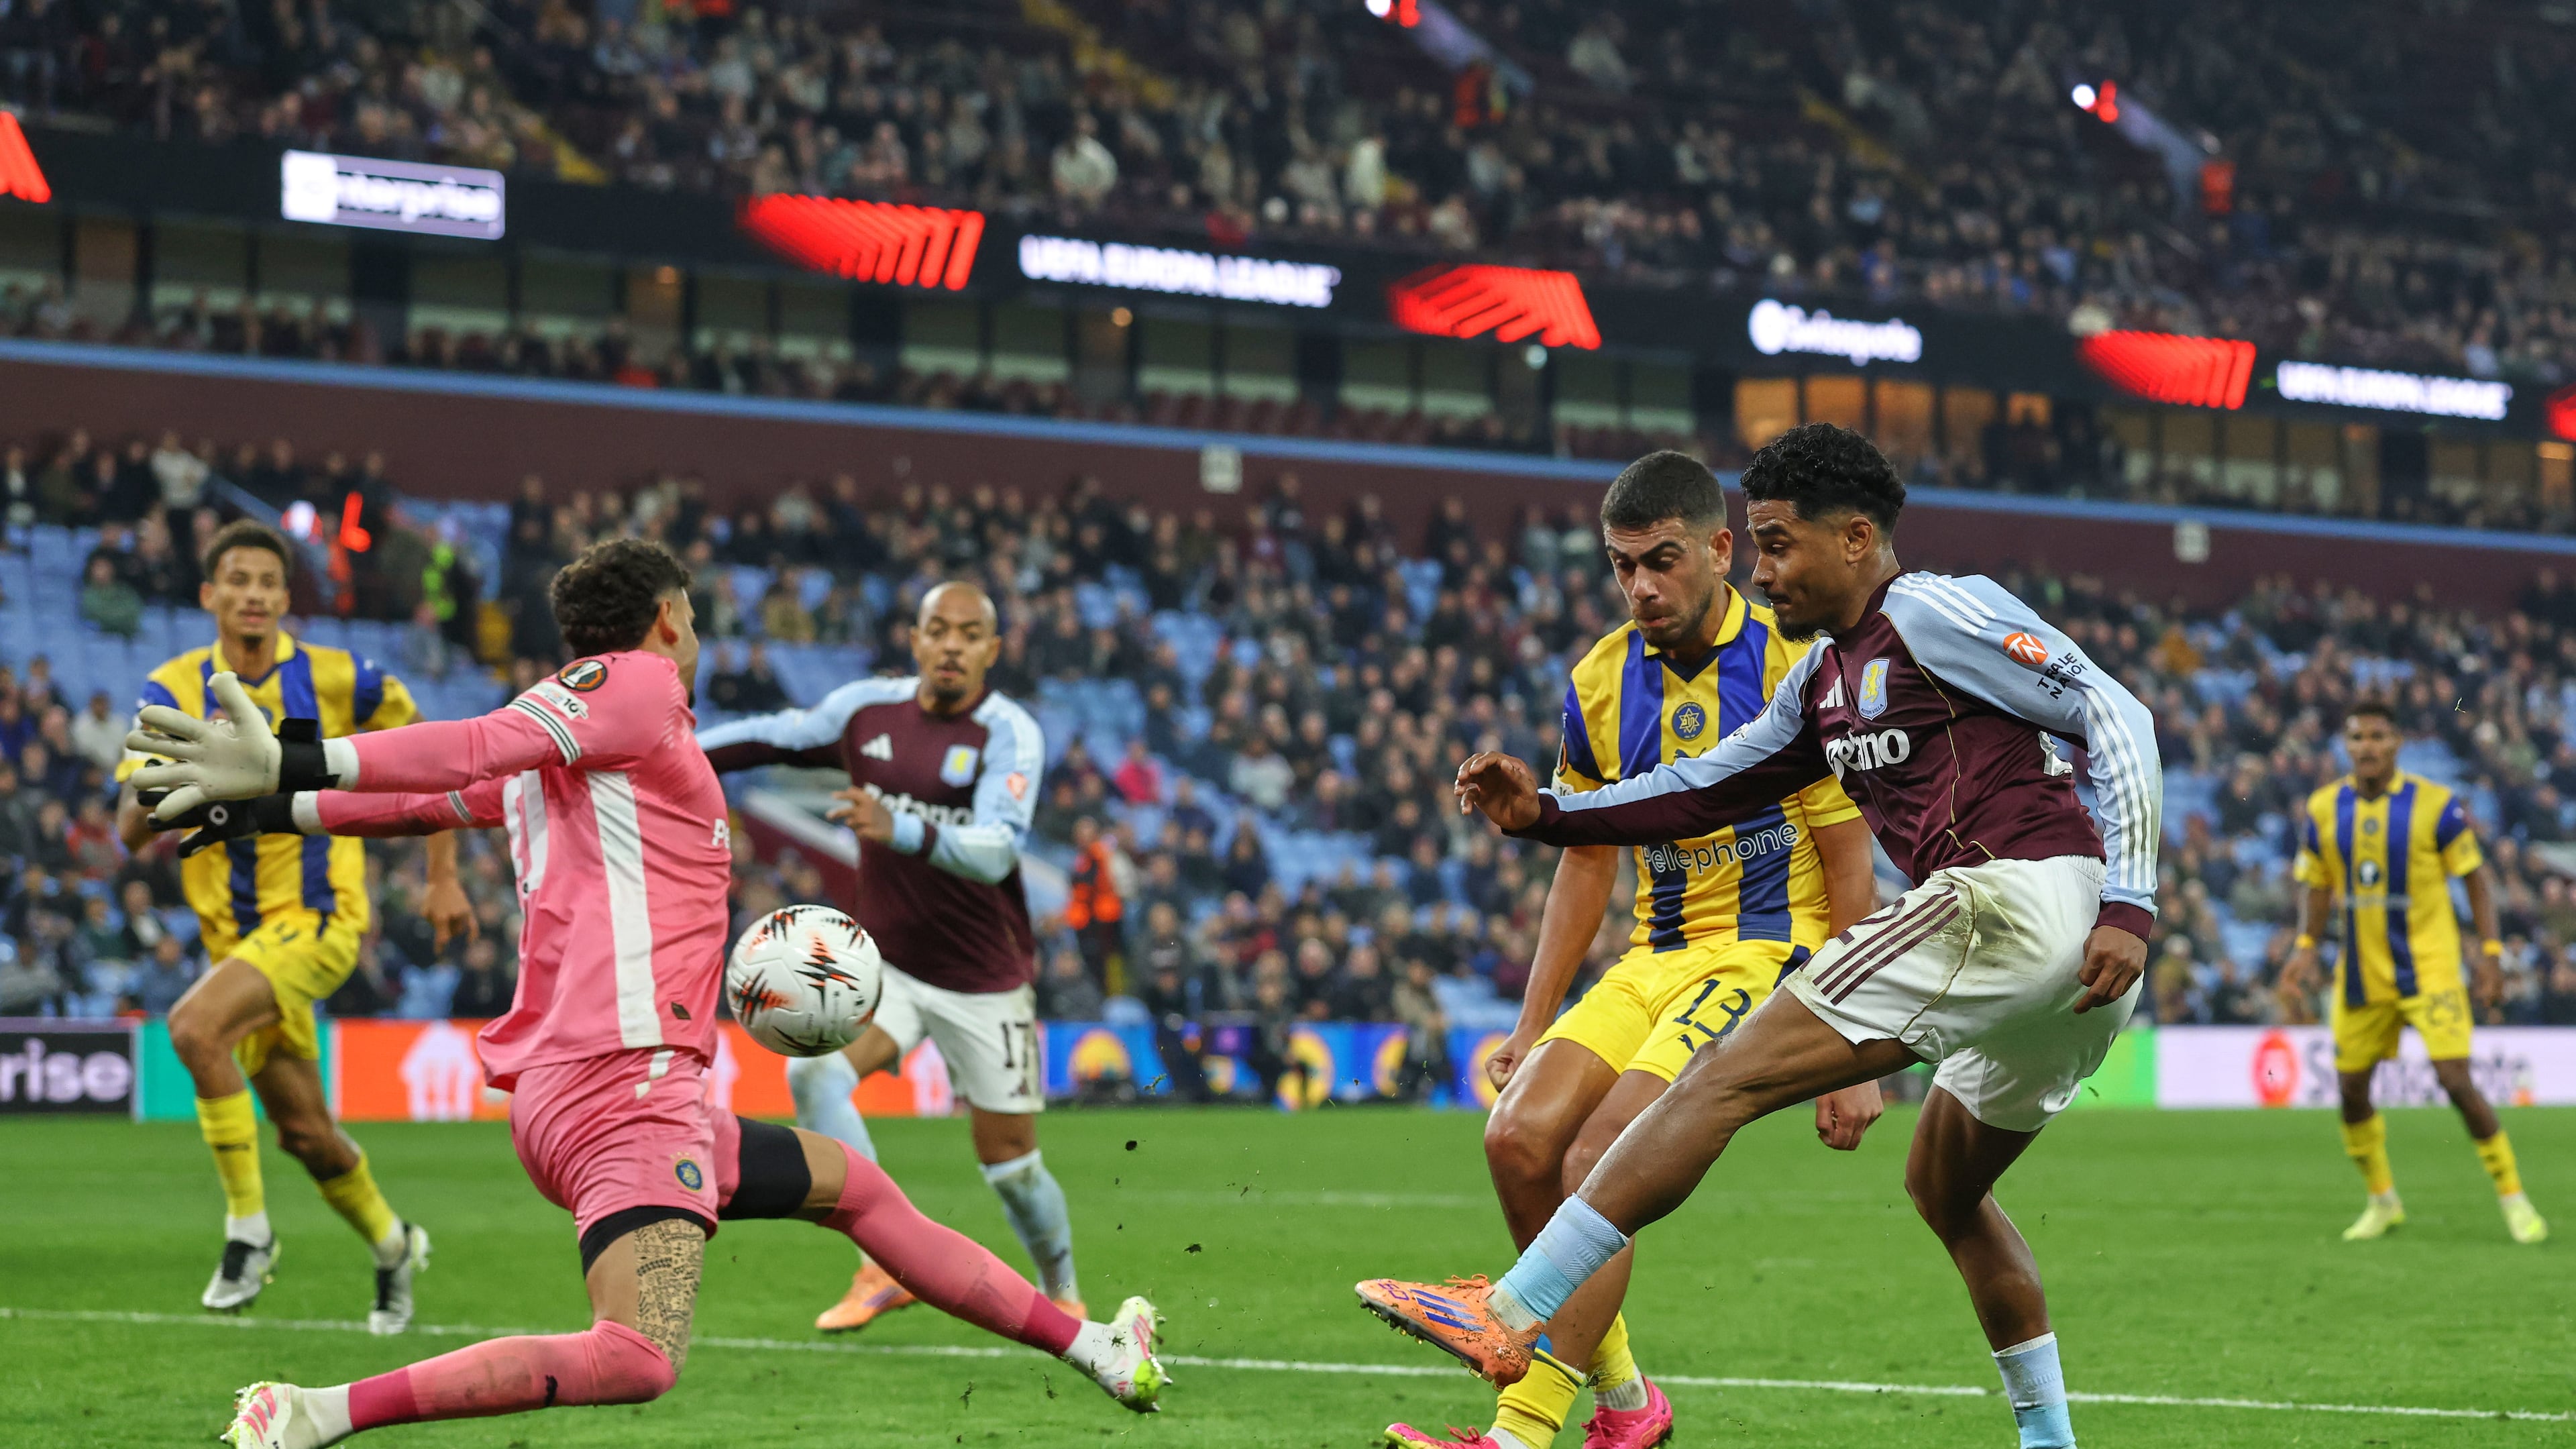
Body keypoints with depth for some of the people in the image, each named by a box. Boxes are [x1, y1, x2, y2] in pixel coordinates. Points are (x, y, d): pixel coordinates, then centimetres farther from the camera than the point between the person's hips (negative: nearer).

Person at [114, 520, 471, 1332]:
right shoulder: (174, 691, -2)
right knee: (304, 1133, 11)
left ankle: (248, 1229, -18)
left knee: (195, 1027, -30)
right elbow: (131, 829, -11)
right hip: (236, 932, 4)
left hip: (319, 917, -4)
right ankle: (392, 1244, 39)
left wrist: (443, 879, 6)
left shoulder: (336, 680, -7)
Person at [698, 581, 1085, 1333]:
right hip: (884, 962, 3)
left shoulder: (1011, 734, -17)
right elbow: (776, 736, 16)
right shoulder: (868, 708, -3)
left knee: (1009, 1161, 2)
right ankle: (884, 1267, -17)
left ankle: (1061, 1294, 31)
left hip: (984, 983, -3)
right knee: (814, 1073, -23)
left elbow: (995, 851, -32)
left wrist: (901, 831, -48)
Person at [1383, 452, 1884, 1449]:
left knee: (1600, 1162, -23)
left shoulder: (1795, 669, -11)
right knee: (1518, 1138, -13)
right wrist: (1533, 1027, 13)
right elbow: (1588, 861, 17)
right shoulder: (1600, 682, 6)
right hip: (1655, 957, 6)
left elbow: (1850, 873, -9)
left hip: (1769, 953, -6)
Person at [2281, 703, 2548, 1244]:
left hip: (2428, 967, -4)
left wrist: (2491, 950, -9)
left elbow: (2474, 876, -3)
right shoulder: (2324, 810, 1)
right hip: (2362, 971, 4)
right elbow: (2316, 885, 13)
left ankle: (2514, 1198, -1)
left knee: (2455, 1079, -14)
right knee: (2351, 1087, 4)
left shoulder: (2435, 805, -9)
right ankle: (2382, 1202, 25)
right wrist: (2306, 945, -1)